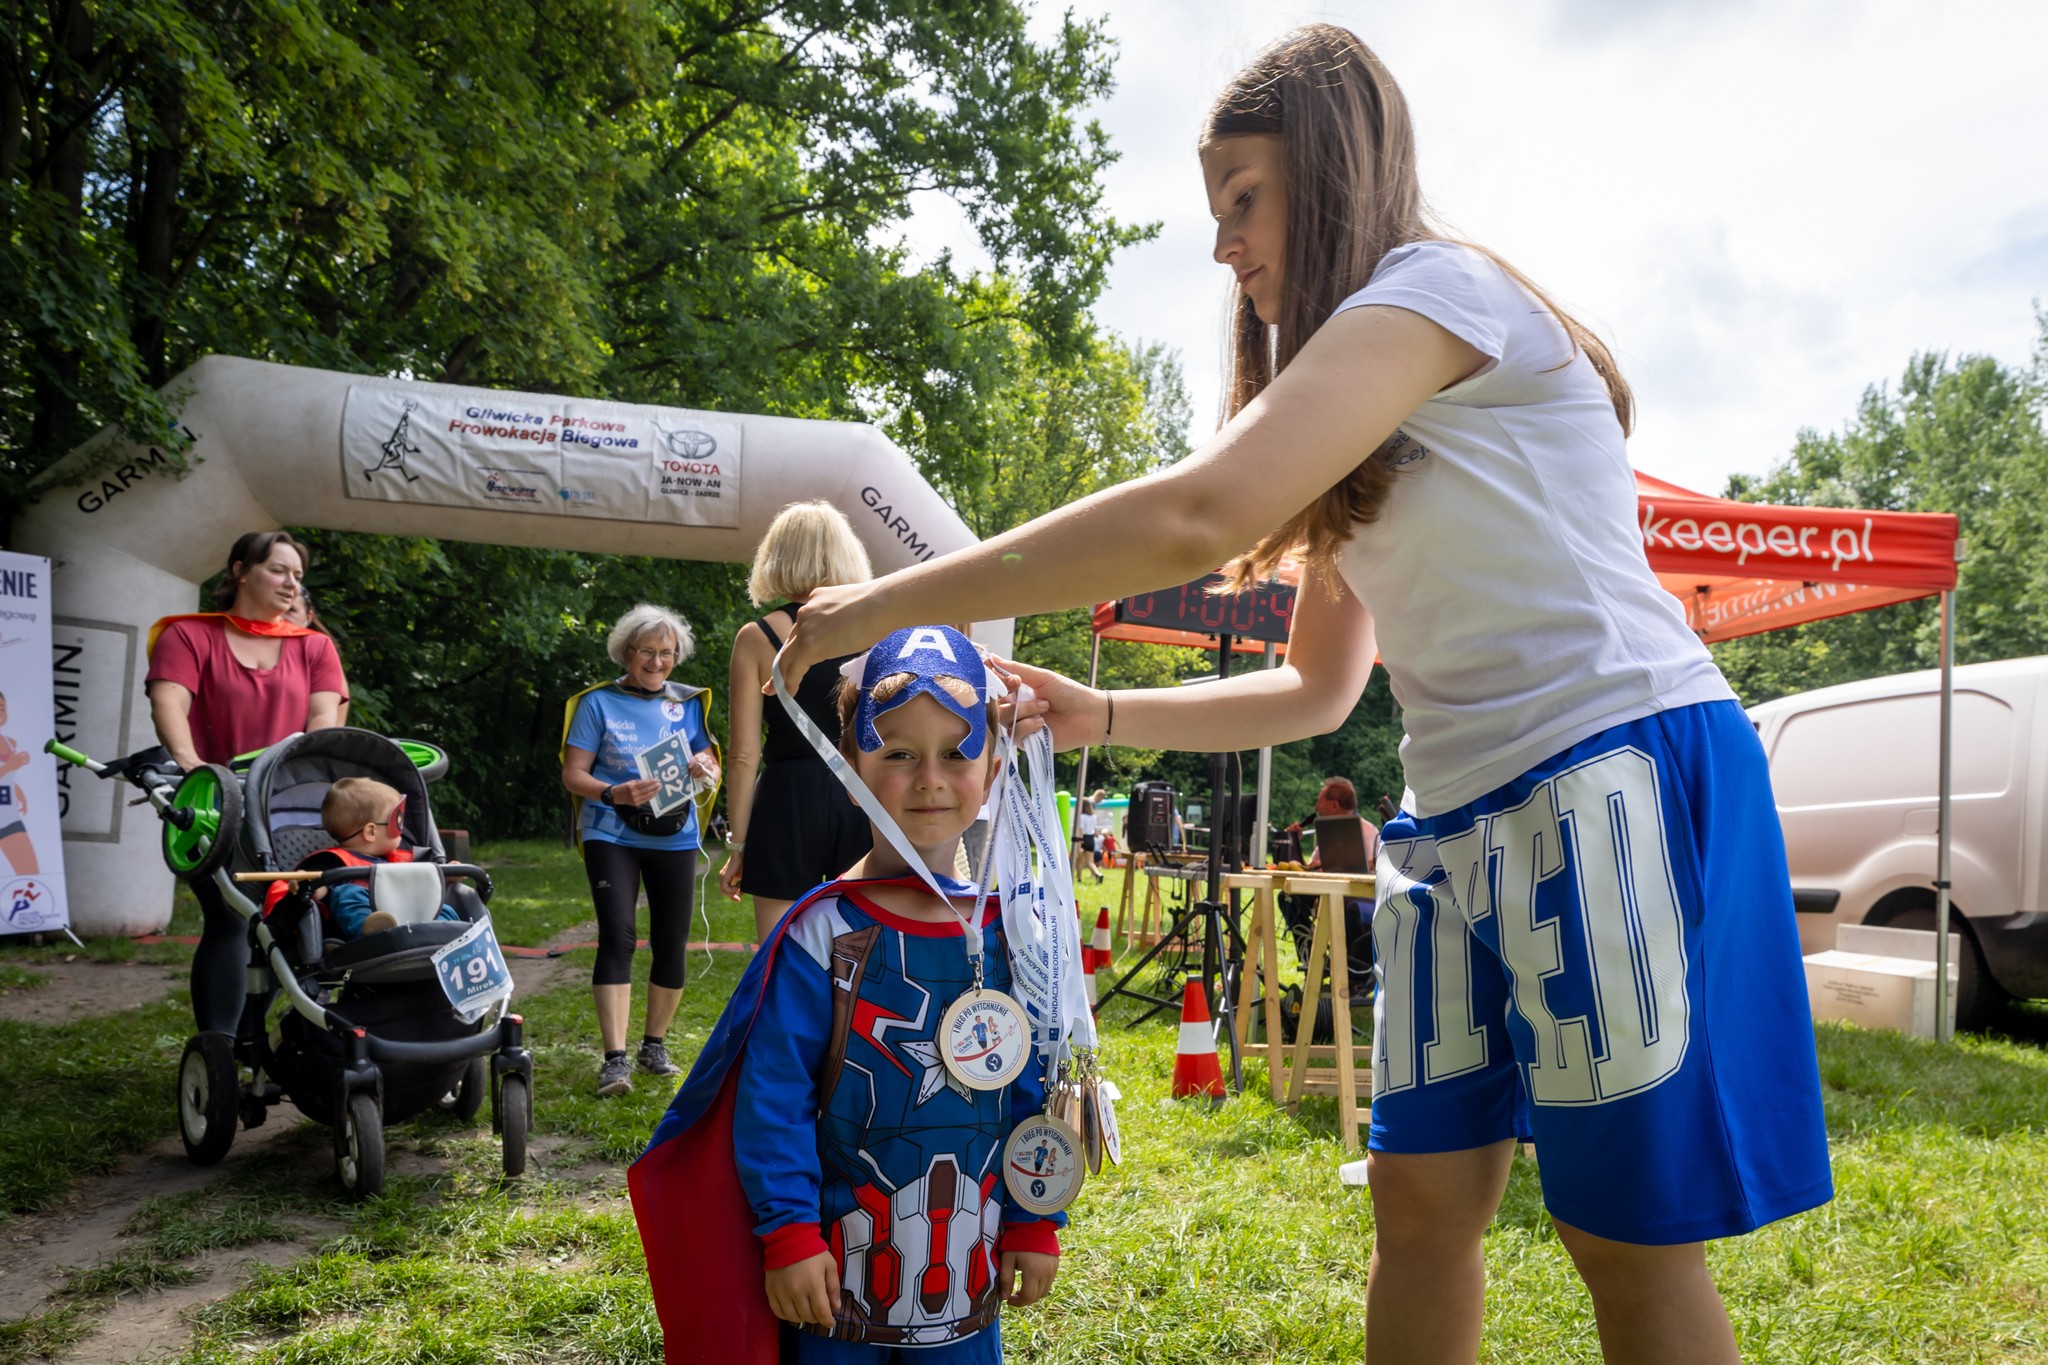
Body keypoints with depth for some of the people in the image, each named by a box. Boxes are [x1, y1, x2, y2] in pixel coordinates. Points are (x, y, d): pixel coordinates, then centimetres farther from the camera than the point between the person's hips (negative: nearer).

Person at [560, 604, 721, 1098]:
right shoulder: (599, 703, -1)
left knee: (672, 944, 5)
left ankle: (654, 1044, 23)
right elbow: (572, 773, -4)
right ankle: (615, 1059, -14)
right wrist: (614, 794, -23)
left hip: (674, 836, 4)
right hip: (612, 835, -3)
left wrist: (704, 769, -14)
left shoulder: (688, 703, 9)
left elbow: (710, 765, 11)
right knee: (617, 938, -14)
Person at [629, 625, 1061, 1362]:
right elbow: (773, 1093, -12)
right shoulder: (823, 935, -14)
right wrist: (789, 1233, -13)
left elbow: (1032, 1091, 5)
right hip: (842, 1272, -3)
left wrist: (1036, 1224, 7)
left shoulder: (1007, 933, -2)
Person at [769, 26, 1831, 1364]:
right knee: (1422, 1196, 7)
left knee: (1630, 1237, -2)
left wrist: (892, 601, -18)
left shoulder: (1441, 283, -8)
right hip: (1464, 819, 9)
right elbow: (1320, 688, 22)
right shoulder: (1369, 426, 21)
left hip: (1616, 780, -9)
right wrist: (1101, 716, 11)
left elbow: (1197, 515, -24)